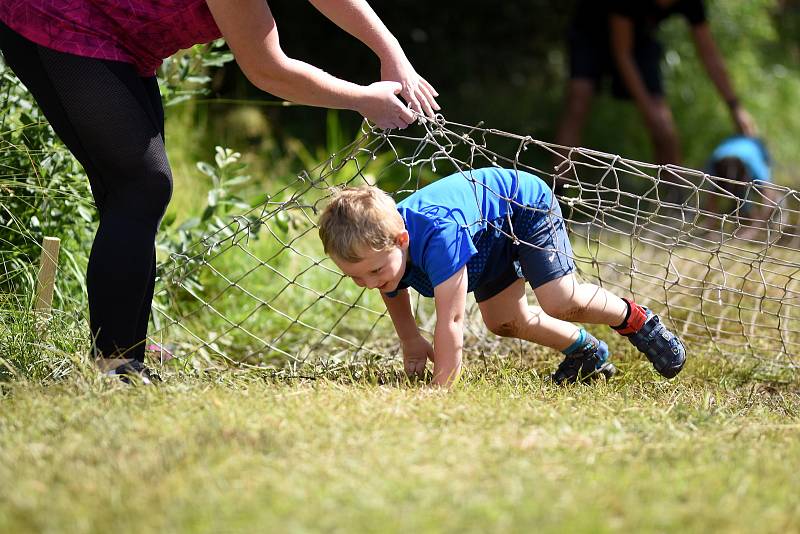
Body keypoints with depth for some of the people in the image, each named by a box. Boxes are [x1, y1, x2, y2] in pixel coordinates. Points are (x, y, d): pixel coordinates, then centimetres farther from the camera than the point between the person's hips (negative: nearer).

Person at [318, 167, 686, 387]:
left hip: (525, 201, -8)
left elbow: (450, 320, -48)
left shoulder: (437, 236, -48)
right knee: (503, 321, 7)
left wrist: (440, 389, -46)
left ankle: (635, 319, 10)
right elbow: (393, 292, 5)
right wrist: (410, 341, 2)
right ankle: (585, 351, 29)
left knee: (560, 302, -19)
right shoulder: (377, 246, -23)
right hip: (492, 240, 8)